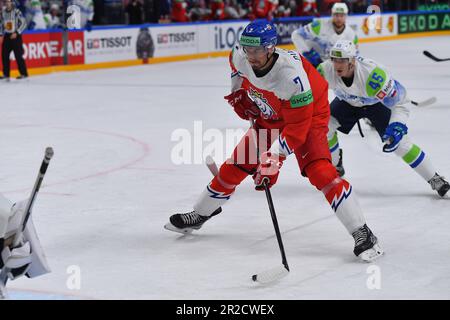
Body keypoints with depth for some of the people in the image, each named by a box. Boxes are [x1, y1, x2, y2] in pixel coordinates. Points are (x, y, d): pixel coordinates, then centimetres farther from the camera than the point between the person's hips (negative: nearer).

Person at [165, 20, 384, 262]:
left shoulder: (291, 75, -38)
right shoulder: (241, 57, -19)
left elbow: (297, 126, -35)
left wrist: (274, 159, -38)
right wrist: (238, 93, 5)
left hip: (308, 115, -6)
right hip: (269, 116, 7)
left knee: (319, 170, -26)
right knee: (236, 165, 7)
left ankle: (362, 233, -24)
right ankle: (200, 214, 29)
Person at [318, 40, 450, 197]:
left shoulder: (373, 73, -42)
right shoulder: (326, 70, -32)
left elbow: (401, 101, -33)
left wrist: (397, 127, -42)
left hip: (377, 103, -4)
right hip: (347, 101, 4)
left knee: (398, 141, -14)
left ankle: (435, 180, -1)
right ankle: (335, 166, 13)